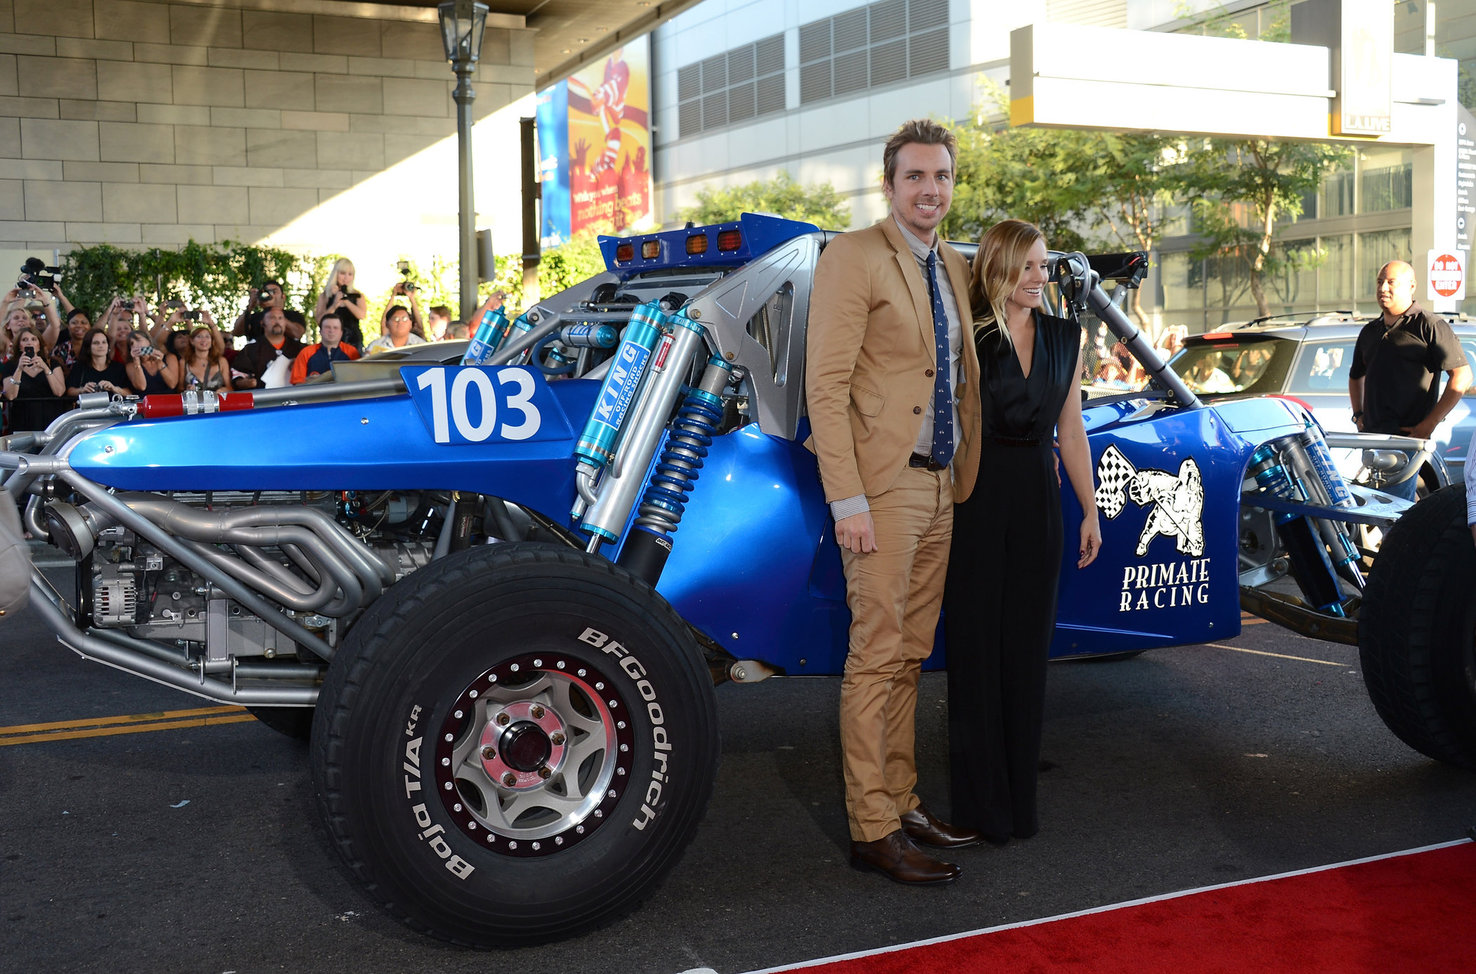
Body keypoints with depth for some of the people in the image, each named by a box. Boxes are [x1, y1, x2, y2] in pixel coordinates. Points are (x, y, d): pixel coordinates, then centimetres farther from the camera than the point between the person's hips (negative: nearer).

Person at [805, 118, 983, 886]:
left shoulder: (954, 268, 16)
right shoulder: (853, 258, -8)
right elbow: (825, 387, -13)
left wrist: (967, 478, 9)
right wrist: (848, 502, -19)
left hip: (940, 486, 7)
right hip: (883, 486, -7)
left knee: (909, 656, 13)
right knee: (877, 658, -3)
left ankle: (901, 802, 24)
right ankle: (871, 830, 4)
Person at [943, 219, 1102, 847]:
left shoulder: (1065, 338, 11)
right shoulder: (968, 338, -5)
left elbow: (1071, 429, 15)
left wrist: (1090, 511, 14)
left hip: (1038, 500, 5)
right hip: (975, 501, -5)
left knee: (1027, 646, 9)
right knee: (976, 642, 1)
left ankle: (1018, 801, 19)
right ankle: (979, 803, 10)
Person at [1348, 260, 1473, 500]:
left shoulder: (1429, 326, -3)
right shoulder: (1369, 331, 19)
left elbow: (1462, 377, -9)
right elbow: (1355, 375, 35)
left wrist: (1429, 424, -13)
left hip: (1406, 435, -7)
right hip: (1371, 436, 7)